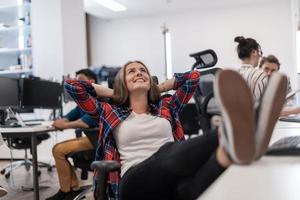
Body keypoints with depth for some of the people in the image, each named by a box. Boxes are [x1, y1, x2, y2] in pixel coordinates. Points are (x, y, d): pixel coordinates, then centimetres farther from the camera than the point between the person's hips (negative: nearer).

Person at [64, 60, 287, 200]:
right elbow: (72, 85, 18)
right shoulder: (111, 113, 20)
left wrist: (158, 88, 35)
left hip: (169, 182, 3)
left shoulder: (166, 107, 27)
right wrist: (112, 92, 26)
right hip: (135, 181, -2)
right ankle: (231, 136, -69)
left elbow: (194, 76, 32)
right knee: (169, 153, -38)